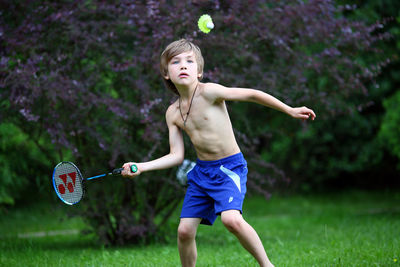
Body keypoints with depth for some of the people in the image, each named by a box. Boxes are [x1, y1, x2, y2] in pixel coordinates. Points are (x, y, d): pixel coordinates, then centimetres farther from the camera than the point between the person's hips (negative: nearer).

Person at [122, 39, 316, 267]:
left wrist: (290, 110, -7)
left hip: (230, 166, -6)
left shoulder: (209, 92, -14)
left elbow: (252, 94, -9)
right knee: (185, 230, -1)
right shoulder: (173, 113, 4)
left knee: (232, 219, -29)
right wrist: (141, 167, -6)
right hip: (201, 171, 6)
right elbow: (177, 156, 4)